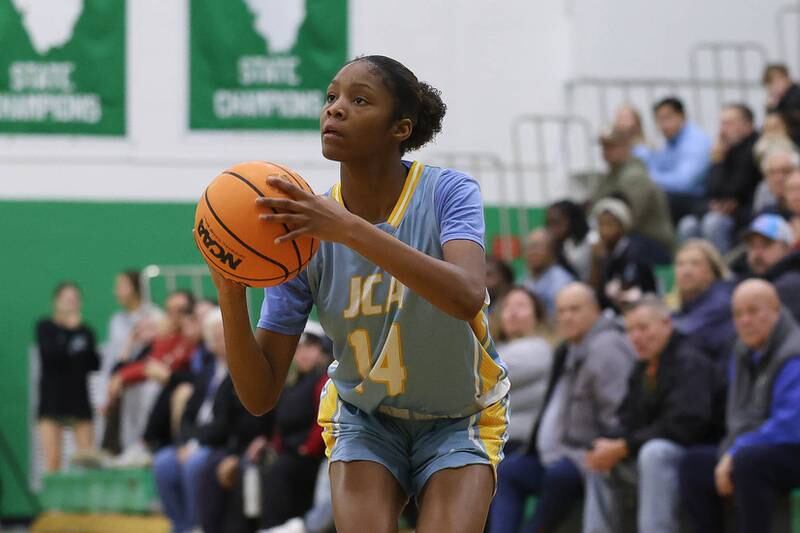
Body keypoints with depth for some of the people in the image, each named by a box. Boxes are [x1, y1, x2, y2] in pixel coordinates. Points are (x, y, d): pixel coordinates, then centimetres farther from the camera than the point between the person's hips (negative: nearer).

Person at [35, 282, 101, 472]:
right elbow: (49, 353, -13)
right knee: (52, 460, -10)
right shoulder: (45, 328, 4)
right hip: (52, 399, -3)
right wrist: (70, 331, -12)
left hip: (79, 399, 3)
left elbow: (95, 365, 5)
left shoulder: (85, 331, 11)